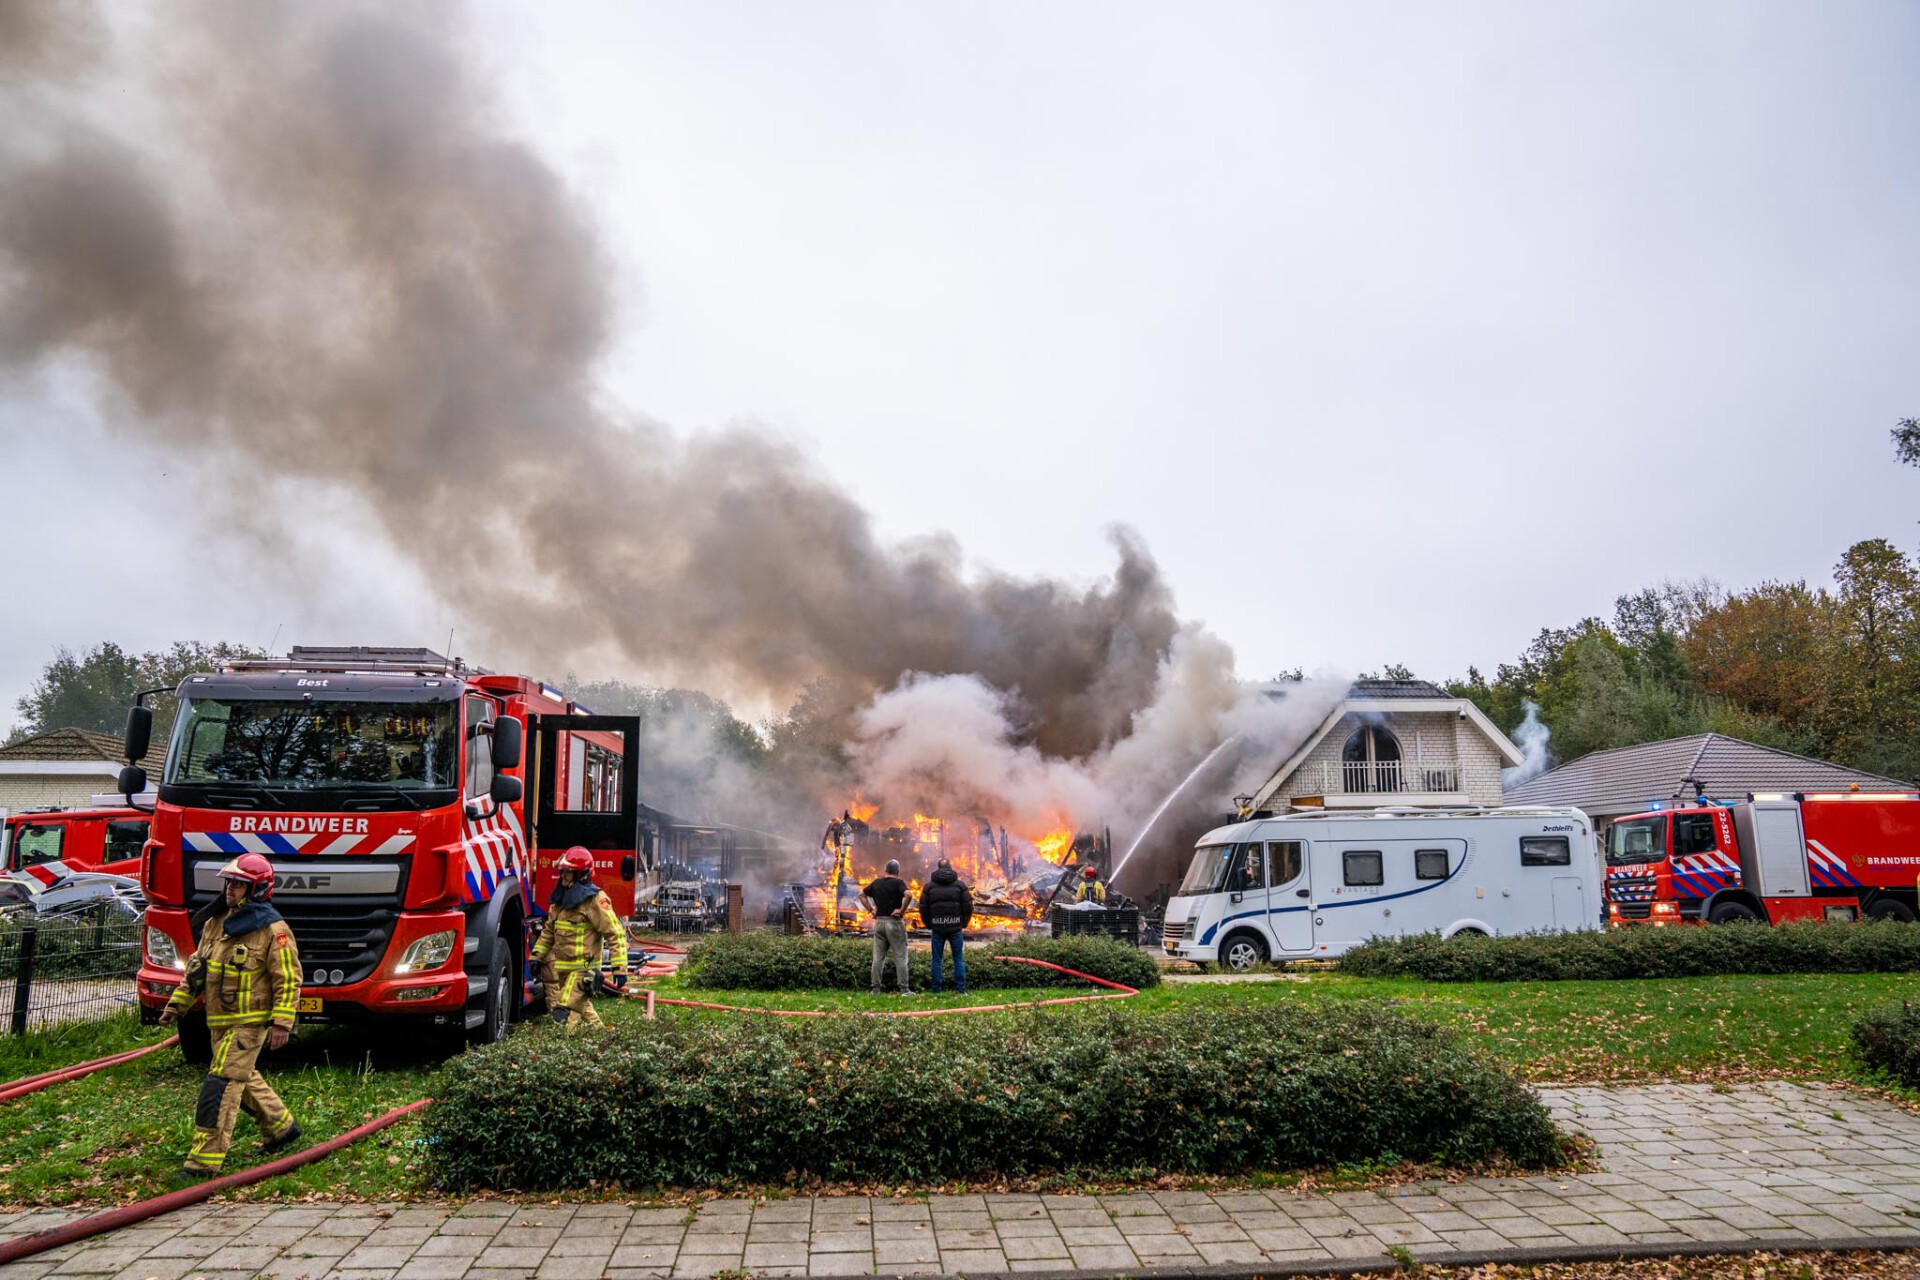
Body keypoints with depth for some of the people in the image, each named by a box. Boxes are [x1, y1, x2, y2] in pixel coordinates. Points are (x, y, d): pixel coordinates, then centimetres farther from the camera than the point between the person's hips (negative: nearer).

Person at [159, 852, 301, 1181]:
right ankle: (281, 1127, 36)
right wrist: (177, 1005, 14)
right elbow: (197, 967, 18)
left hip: (250, 1023, -8)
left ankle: (204, 1162, -5)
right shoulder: (216, 923, 8)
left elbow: (288, 981, -14)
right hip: (219, 1022, 8)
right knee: (244, 1079, 19)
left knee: (220, 1087, -10)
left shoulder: (273, 930, -15)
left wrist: (281, 1023, -18)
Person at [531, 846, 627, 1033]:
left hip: (582, 969, -8)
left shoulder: (595, 900, -13)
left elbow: (615, 934, -14)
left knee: (564, 1016, -16)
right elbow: (549, 930, 24)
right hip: (560, 967, 8)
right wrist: (537, 956, 17)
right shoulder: (560, 899, 13)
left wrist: (619, 968, -19)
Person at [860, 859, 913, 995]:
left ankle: (875, 989, 9)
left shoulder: (877, 882, 9)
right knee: (900, 957, 0)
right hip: (894, 922, -5)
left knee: (878, 958, 9)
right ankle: (904, 989, -1)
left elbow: (862, 894, 17)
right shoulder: (898, 883, -8)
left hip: (879, 921, 5)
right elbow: (908, 894, -26)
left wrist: (870, 909, 10)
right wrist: (902, 910, -16)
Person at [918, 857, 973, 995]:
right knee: (959, 959, 5)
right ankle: (961, 989, 0)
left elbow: (923, 908, 3)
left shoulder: (930, 885, 4)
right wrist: (963, 923, 13)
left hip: (937, 928, 0)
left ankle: (936, 990, 5)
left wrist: (929, 925, 14)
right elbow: (968, 906, 1)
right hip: (955, 927, 0)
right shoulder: (959, 885, 4)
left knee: (936, 960, 6)